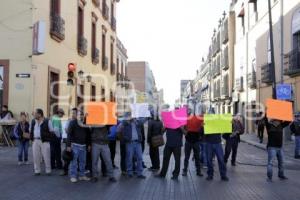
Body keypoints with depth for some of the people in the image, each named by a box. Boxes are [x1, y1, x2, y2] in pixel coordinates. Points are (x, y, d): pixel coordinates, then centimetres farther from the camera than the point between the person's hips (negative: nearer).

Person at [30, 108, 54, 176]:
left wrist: (48, 139, -5)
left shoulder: (47, 121, -5)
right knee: (36, 157, 7)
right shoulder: (33, 121, 10)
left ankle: (48, 171, 13)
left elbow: (51, 132, -2)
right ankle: (37, 171, 18)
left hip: (44, 141, -4)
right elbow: (30, 130, 19)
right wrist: (32, 138, 9)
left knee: (46, 157, 1)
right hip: (35, 141, 5)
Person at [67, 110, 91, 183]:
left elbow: (88, 135, 14)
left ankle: (82, 175, 20)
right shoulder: (73, 122, -3)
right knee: (74, 161, -1)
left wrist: (89, 144, 12)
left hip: (83, 145, 5)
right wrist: (68, 145, -12)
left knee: (83, 161, 9)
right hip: (74, 145, -4)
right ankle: (73, 176, 8)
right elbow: (69, 134, -7)